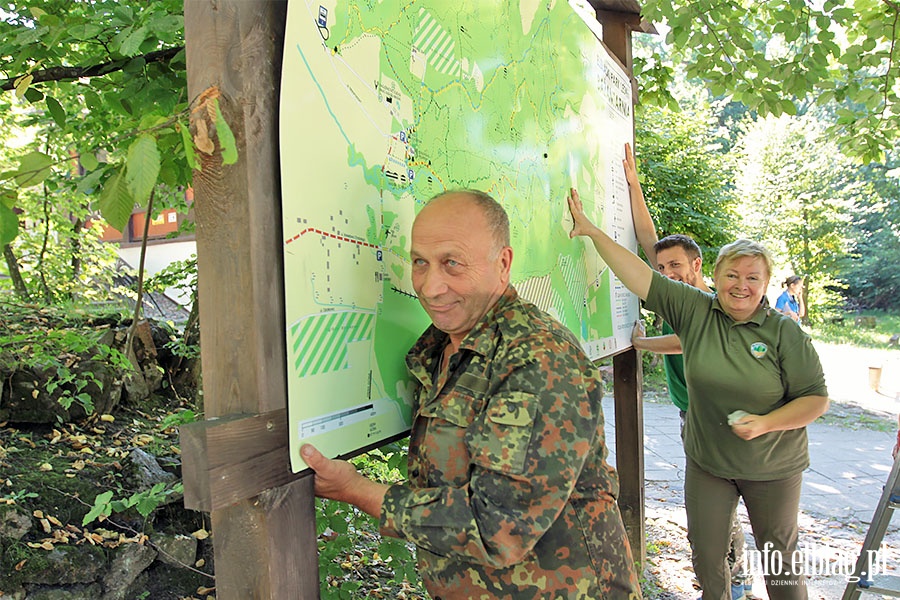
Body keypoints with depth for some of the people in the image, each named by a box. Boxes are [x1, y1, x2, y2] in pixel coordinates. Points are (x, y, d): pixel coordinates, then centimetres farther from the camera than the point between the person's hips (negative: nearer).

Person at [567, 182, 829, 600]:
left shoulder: (785, 333, -11)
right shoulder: (694, 311, -8)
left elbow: (816, 398, -9)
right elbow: (637, 275, -12)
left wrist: (765, 423, -23)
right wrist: (592, 231, -17)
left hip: (772, 469, -1)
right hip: (706, 463, 2)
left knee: (780, 559, 16)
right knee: (706, 556, 13)